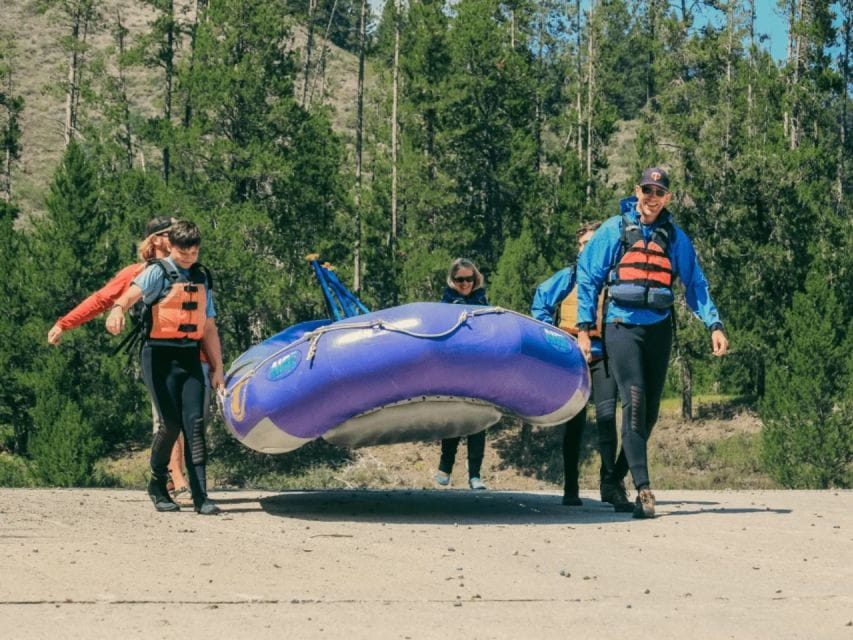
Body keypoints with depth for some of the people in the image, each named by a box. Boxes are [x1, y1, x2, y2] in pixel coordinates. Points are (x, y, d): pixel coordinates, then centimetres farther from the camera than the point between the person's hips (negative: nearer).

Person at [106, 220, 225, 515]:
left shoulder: (202, 278, 16)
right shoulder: (158, 273, -2)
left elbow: (209, 327, 20)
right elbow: (133, 292, -23)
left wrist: (217, 368, 17)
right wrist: (118, 308, -46)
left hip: (190, 357, 4)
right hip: (161, 355, -4)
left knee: (195, 422, -6)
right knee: (171, 423, -8)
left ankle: (200, 496, -8)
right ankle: (157, 485, 15)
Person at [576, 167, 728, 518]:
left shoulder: (675, 237, 9)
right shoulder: (615, 230, 2)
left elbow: (696, 284, 10)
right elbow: (587, 277, 3)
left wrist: (714, 325, -2)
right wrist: (584, 328, -3)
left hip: (659, 328, 4)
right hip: (622, 327, -4)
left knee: (651, 408, 6)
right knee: (634, 401, -16)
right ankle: (643, 488, -20)